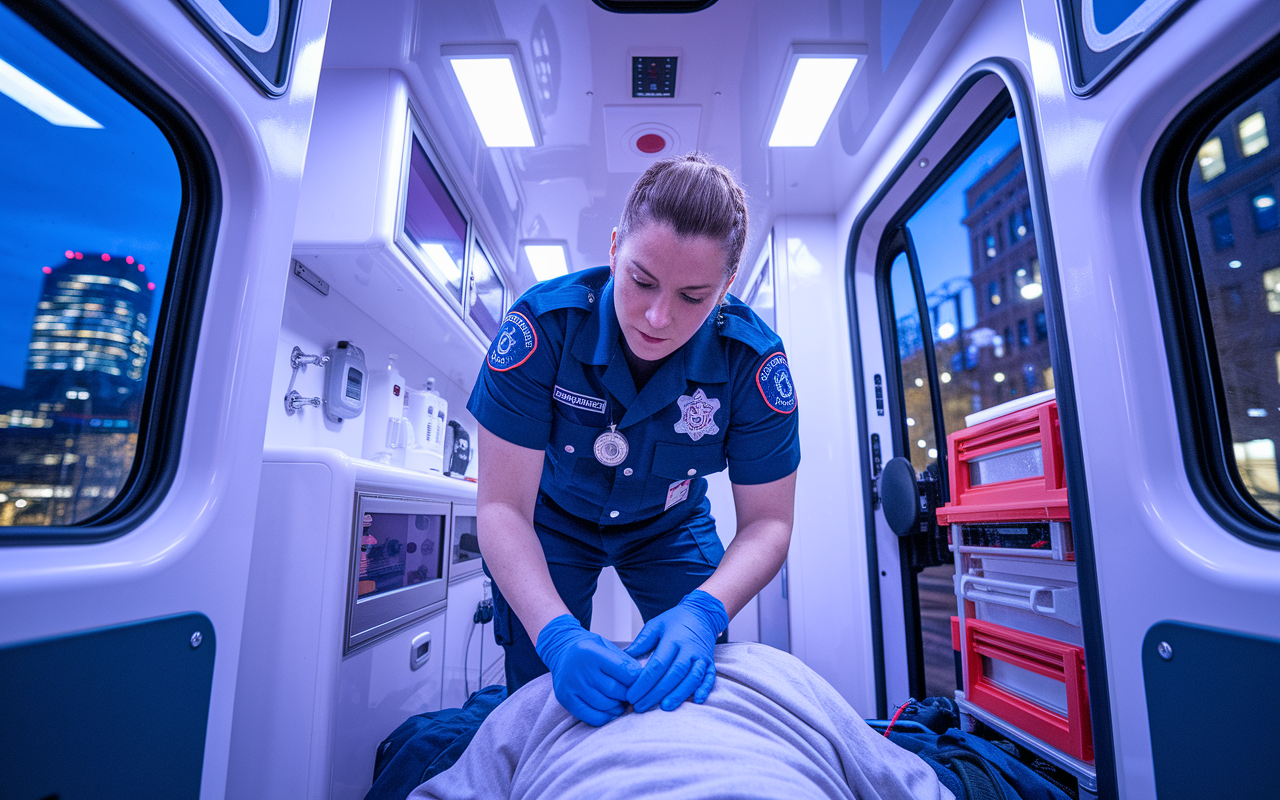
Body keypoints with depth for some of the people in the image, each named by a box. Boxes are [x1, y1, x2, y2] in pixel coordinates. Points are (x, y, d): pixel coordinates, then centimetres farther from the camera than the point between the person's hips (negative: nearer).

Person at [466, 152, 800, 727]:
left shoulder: (754, 360, -28)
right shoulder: (544, 324, -32)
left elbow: (766, 523, -22)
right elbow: (502, 507, -30)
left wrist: (703, 612, -41)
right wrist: (557, 634, -45)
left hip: (671, 528, 2)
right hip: (552, 523, 0)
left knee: (702, 685, 2)